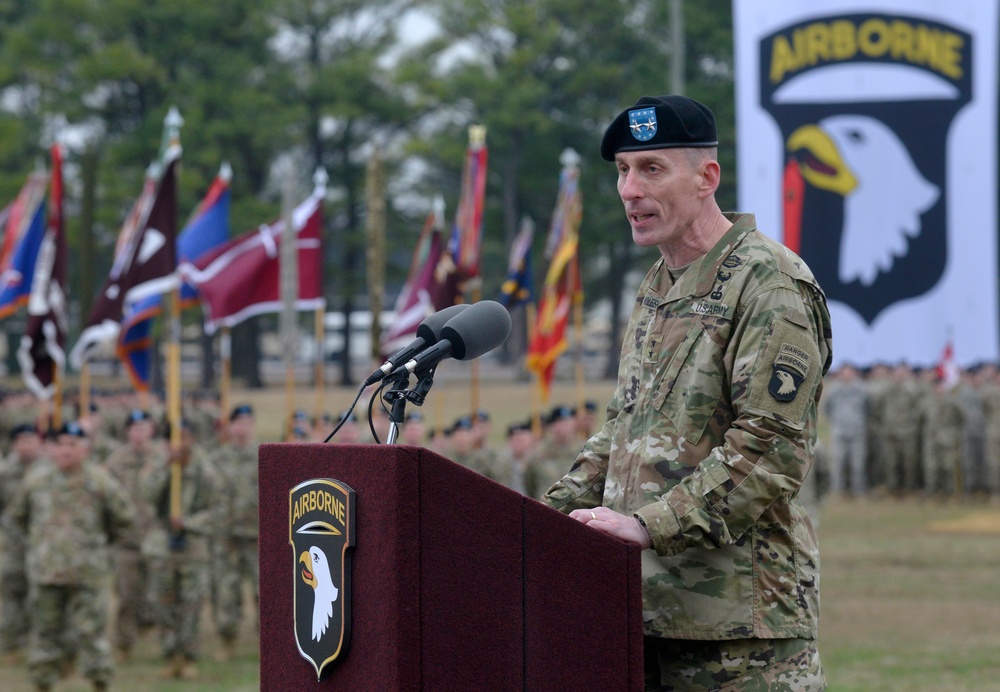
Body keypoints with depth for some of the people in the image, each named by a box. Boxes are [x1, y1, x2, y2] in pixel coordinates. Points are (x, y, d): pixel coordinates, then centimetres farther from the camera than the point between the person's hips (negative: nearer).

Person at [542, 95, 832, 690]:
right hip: (645, 604, 9)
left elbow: (772, 448, -19)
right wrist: (557, 511, 12)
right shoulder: (658, 288, 20)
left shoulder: (769, 284, -10)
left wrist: (649, 525, -23)